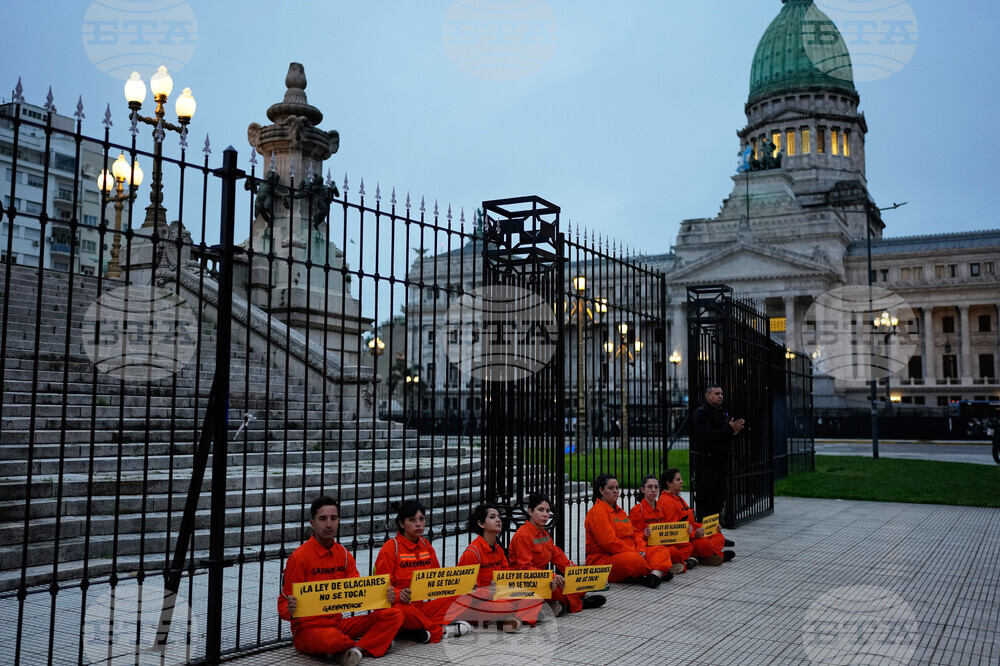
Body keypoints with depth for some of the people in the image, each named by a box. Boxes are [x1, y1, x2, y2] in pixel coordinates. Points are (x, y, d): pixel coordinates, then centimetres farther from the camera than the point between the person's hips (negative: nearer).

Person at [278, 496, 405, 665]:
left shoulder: (344, 555, 8)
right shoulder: (299, 557, -10)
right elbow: (284, 602, -8)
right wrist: (290, 610, -32)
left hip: (338, 623, 6)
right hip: (308, 629, -5)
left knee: (394, 615, -9)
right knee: (331, 638, -41)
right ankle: (373, 641, -10)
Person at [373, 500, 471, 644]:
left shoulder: (426, 545, 12)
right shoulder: (391, 547, -7)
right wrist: (398, 594, -31)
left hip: (421, 605, 6)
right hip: (399, 604, -6)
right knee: (402, 610, -40)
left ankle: (417, 631, -23)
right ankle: (440, 631, -19)